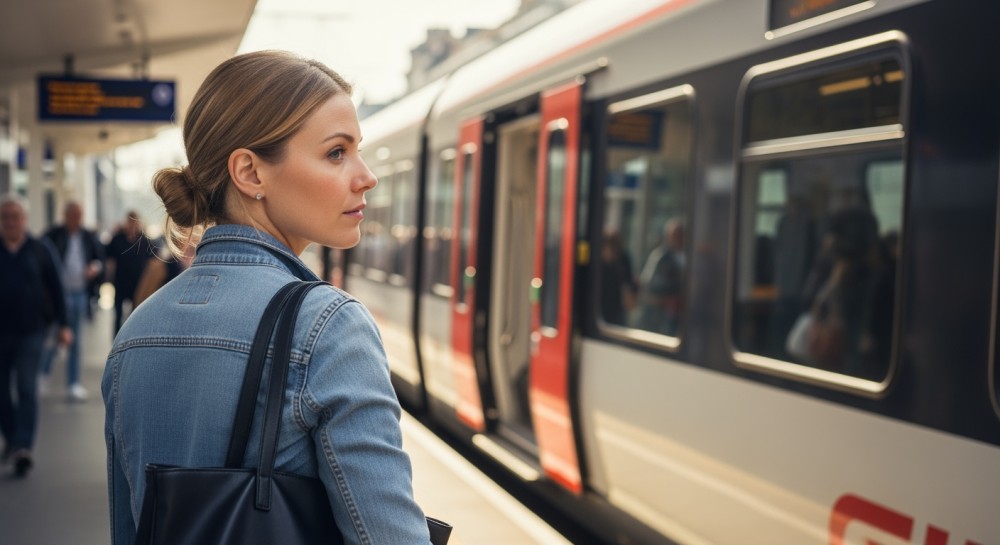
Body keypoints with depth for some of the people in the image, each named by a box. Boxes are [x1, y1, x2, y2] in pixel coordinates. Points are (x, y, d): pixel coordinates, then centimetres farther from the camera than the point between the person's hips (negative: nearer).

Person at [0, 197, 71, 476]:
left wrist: (63, 325, 1)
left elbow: (56, 288, 4)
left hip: (31, 330, -2)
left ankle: (23, 447, -12)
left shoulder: (40, 249, 2)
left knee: (27, 388, -9)